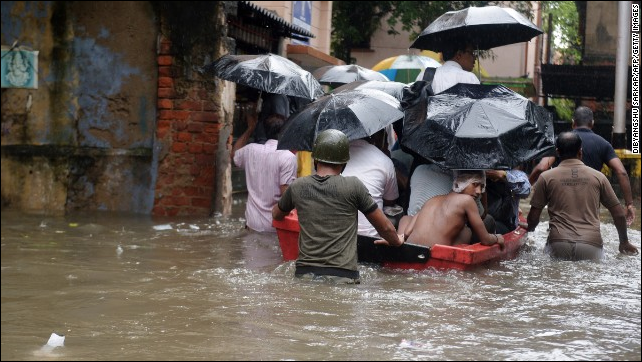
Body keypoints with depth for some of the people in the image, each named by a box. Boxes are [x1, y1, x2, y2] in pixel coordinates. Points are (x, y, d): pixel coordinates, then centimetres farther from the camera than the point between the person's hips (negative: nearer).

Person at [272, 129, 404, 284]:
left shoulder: (297, 187, 10)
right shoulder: (353, 185, 2)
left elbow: (276, 215, 32)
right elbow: (385, 227, 9)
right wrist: (396, 241, 31)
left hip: (304, 273, 3)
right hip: (343, 276, -2)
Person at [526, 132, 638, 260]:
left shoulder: (546, 177, 7)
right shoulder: (598, 177, 11)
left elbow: (533, 217, 9)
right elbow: (619, 215, 15)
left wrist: (528, 230, 32)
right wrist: (624, 242, 30)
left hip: (559, 245, 0)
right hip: (591, 245, 1)